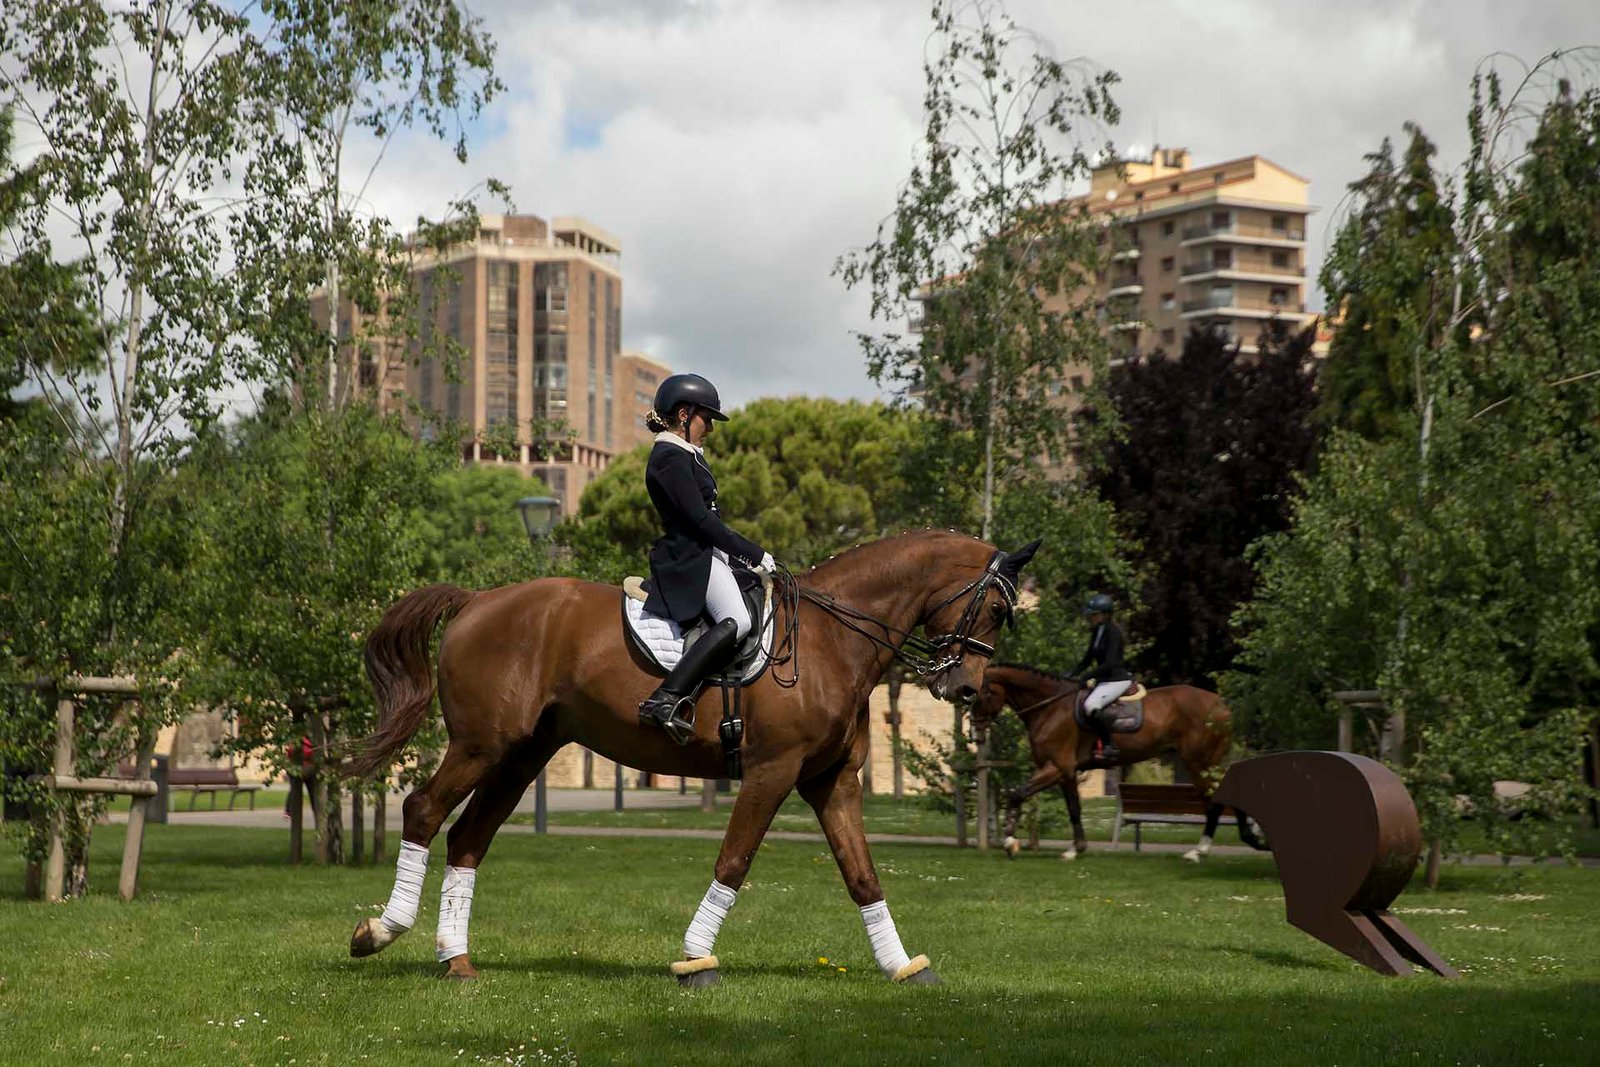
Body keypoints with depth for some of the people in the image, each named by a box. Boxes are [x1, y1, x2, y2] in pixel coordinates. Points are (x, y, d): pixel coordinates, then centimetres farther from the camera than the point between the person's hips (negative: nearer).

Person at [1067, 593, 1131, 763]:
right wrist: (1072, 675, 5)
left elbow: (1109, 663, -24)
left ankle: (1109, 747, -26)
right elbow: (1088, 659, 19)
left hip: (1118, 680, -10)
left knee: (1091, 705, -30)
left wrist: (1085, 677, -28)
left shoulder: (1113, 632, -16)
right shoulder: (1096, 632, 11)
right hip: (1104, 680, 10)